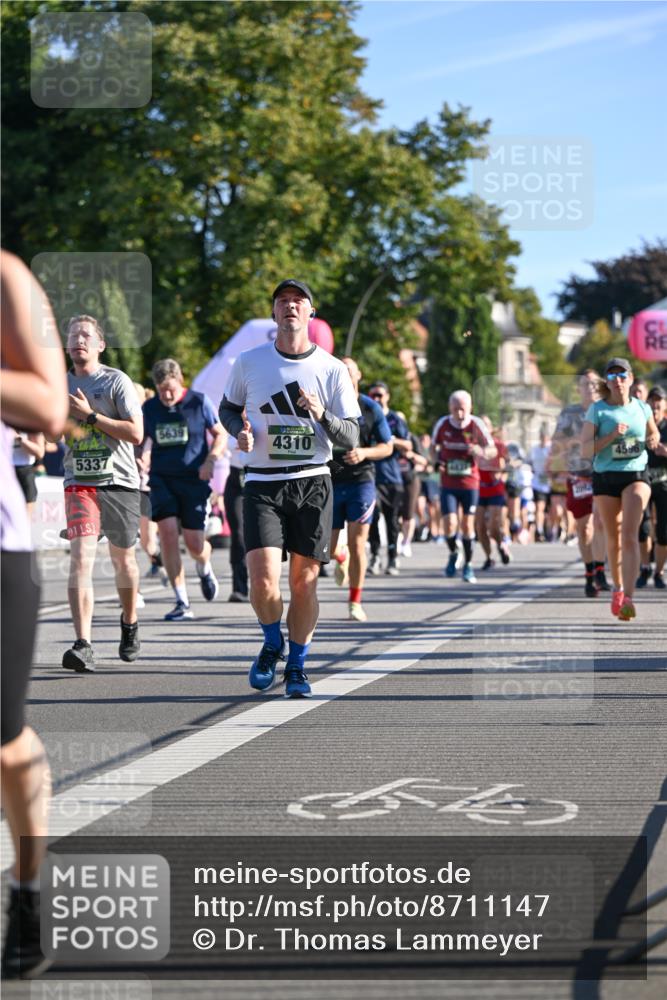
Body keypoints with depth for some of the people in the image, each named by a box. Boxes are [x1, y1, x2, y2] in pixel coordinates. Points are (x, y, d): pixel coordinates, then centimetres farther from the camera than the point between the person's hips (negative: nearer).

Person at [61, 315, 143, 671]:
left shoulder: (116, 381, -3)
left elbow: (136, 433, -12)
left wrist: (90, 415, -16)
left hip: (120, 483, -1)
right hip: (79, 484, 1)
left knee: (123, 559, 13)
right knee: (81, 558, -17)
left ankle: (130, 624, 41)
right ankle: (83, 646, -25)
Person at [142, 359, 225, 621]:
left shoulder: (199, 402, -2)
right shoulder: (149, 408, 6)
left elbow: (220, 434, 5)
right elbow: (144, 441, 19)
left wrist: (210, 461, -10)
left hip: (194, 479, -2)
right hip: (161, 479, 2)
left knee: (194, 542, -5)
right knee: (168, 532, -15)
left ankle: (204, 569, 35)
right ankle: (182, 603, -10)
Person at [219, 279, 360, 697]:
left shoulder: (332, 369, 1)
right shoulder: (249, 362, 3)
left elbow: (351, 438, 1)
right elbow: (228, 408, 19)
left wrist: (322, 415, -19)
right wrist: (241, 431, -3)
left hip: (312, 484, 0)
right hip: (263, 485, 0)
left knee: (304, 581, 2)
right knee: (263, 581, -13)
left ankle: (297, 665, 21)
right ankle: (273, 644, 17)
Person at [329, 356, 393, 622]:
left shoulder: (371, 408, 1)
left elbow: (387, 447, 4)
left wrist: (364, 453, -14)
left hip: (361, 480, -1)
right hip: (330, 482, 1)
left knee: (357, 543, -9)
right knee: (329, 548, 4)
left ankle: (355, 602, 3)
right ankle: (342, 559, 43)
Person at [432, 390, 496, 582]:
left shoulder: (476, 425, -9)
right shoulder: (442, 424, -5)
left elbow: (493, 450, -4)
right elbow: (433, 446, 12)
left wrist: (481, 452, -26)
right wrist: (438, 459, -9)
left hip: (470, 483, 0)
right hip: (448, 484, 0)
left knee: (467, 525, 3)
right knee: (450, 524, -10)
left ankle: (468, 565, 21)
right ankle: (453, 554, 20)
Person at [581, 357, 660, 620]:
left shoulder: (642, 408, 4)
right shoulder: (597, 410, -4)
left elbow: (654, 433, 24)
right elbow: (585, 450, -10)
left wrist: (653, 440, 1)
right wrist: (612, 436, -22)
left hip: (636, 475, 0)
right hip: (606, 478, 0)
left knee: (629, 534, -17)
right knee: (613, 538, 10)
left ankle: (627, 598, -24)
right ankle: (618, 588, 33)